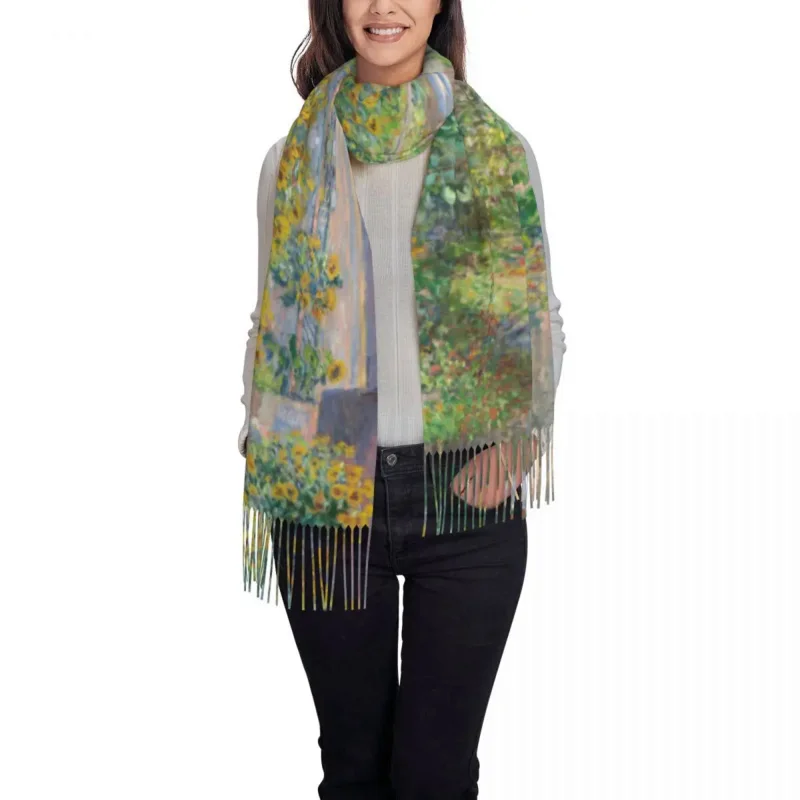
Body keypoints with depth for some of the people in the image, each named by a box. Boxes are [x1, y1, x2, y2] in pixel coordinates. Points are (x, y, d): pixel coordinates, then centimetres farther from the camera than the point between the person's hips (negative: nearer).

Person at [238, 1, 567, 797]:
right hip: (324, 495, 1)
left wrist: (516, 436, -10)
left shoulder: (498, 152, 2)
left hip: (465, 492, -1)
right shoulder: (294, 158, 5)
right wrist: (263, 445, -4)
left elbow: (541, 319, 6)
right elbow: (270, 322, 10)